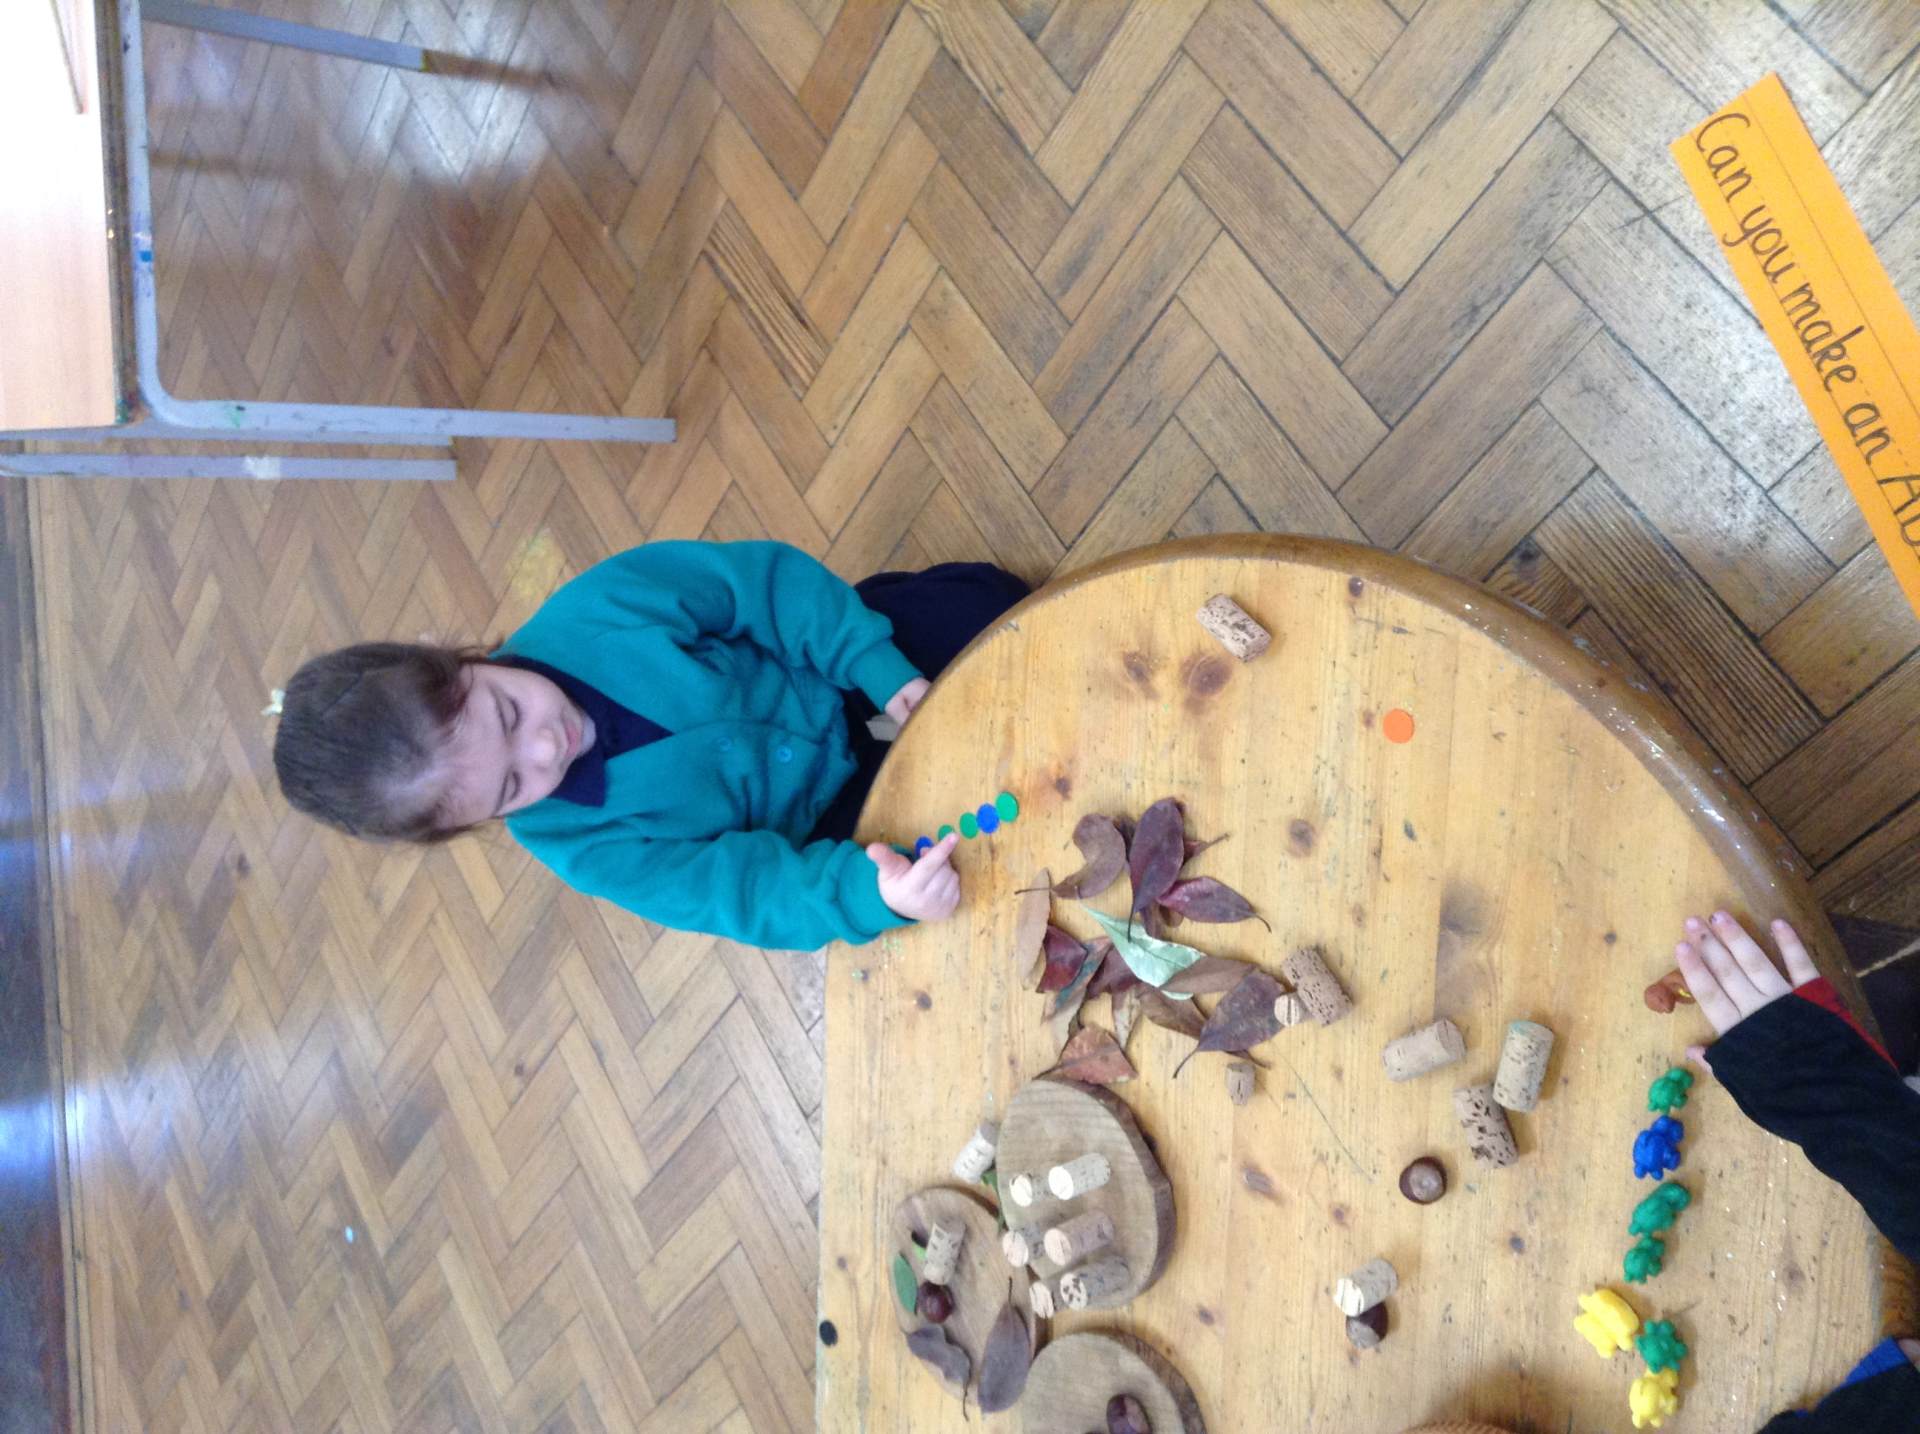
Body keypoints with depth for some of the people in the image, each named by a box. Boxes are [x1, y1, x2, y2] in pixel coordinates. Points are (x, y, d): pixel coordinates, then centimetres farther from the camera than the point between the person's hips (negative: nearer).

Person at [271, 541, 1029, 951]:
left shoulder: (596, 610, -28)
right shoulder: (576, 842, -26)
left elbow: (766, 578, -18)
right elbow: (751, 886, -29)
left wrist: (876, 663, -25)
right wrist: (871, 894, -48)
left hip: (833, 664, 2)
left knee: (989, 603, -9)